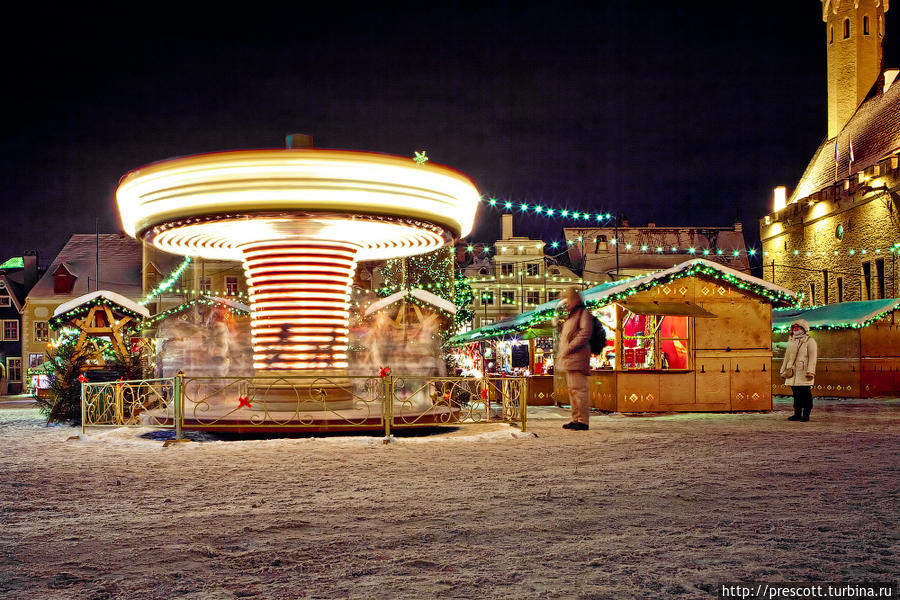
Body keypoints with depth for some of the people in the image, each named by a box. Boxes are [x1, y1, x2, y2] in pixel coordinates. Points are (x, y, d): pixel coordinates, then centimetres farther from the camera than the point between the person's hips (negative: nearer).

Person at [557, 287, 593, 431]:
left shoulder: (583, 313, -4)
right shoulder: (571, 316, 25)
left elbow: (585, 334, -15)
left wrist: (569, 348, -17)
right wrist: (560, 354, 17)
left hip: (577, 357, -10)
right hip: (569, 359, 10)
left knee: (579, 388, -13)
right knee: (572, 389, 11)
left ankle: (583, 421, -13)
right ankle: (576, 419, 16)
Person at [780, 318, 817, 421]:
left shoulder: (809, 341, -2)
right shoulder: (791, 342, 19)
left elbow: (812, 358, -9)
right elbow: (787, 357, 24)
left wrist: (810, 371, -17)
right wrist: (783, 370, 19)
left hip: (803, 373, -6)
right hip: (792, 373, 6)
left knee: (805, 394, -4)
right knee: (796, 394, 9)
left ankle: (806, 414, -1)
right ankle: (797, 414, 13)